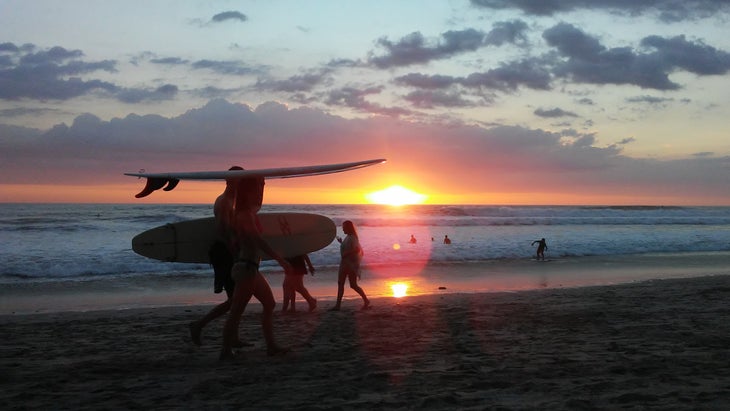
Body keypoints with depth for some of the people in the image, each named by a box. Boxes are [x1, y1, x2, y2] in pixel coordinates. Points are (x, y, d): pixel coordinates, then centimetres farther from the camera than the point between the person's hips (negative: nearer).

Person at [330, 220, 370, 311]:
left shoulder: (352, 238, -16)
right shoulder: (348, 237, 12)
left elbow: (357, 249, -29)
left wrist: (346, 254, -24)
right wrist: (341, 242, 19)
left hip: (351, 263, -10)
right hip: (345, 263, 10)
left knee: (353, 285, -3)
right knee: (340, 283, 6)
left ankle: (366, 301, 12)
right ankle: (337, 305, 8)